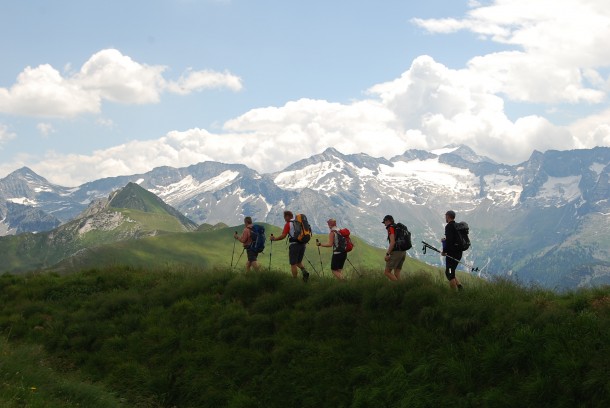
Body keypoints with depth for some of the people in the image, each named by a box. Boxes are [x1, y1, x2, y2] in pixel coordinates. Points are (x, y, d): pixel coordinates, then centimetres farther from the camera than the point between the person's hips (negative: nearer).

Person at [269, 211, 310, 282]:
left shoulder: (288, 224, -5)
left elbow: (283, 236, -11)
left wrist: (274, 238, 2)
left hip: (294, 244, -6)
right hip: (302, 244, 6)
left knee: (293, 264, 2)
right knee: (299, 262, 18)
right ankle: (304, 271, -9)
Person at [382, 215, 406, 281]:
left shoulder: (391, 228, -8)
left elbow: (392, 242, -19)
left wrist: (387, 254, -18)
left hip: (396, 253, -9)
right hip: (403, 252, 9)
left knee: (387, 272, -3)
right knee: (396, 274, 10)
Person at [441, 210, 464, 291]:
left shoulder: (449, 226, -14)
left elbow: (449, 240, -23)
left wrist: (444, 251, -14)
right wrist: (445, 240, 17)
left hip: (452, 253, -9)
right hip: (459, 252, 9)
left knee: (449, 273, -3)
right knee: (451, 272, 19)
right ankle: (459, 286, 7)